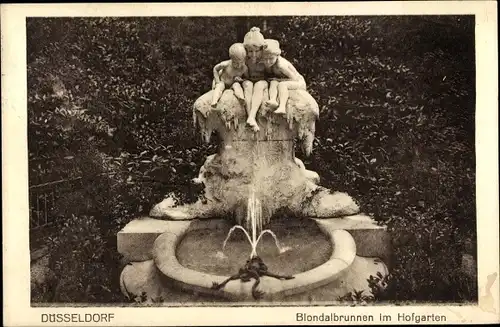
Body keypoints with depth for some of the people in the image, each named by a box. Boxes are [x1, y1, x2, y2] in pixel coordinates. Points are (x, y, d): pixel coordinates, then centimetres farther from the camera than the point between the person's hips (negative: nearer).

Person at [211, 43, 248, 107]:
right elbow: (215, 69, -10)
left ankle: (242, 99, -56)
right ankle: (214, 102, -53)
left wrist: (241, 79, -22)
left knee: (237, 85, -31)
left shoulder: (244, 68, -17)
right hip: (222, 81, -1)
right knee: (220, 86, -34)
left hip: (233, 83, 1)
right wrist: (217, 81, -14)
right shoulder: (226, 64, -26)